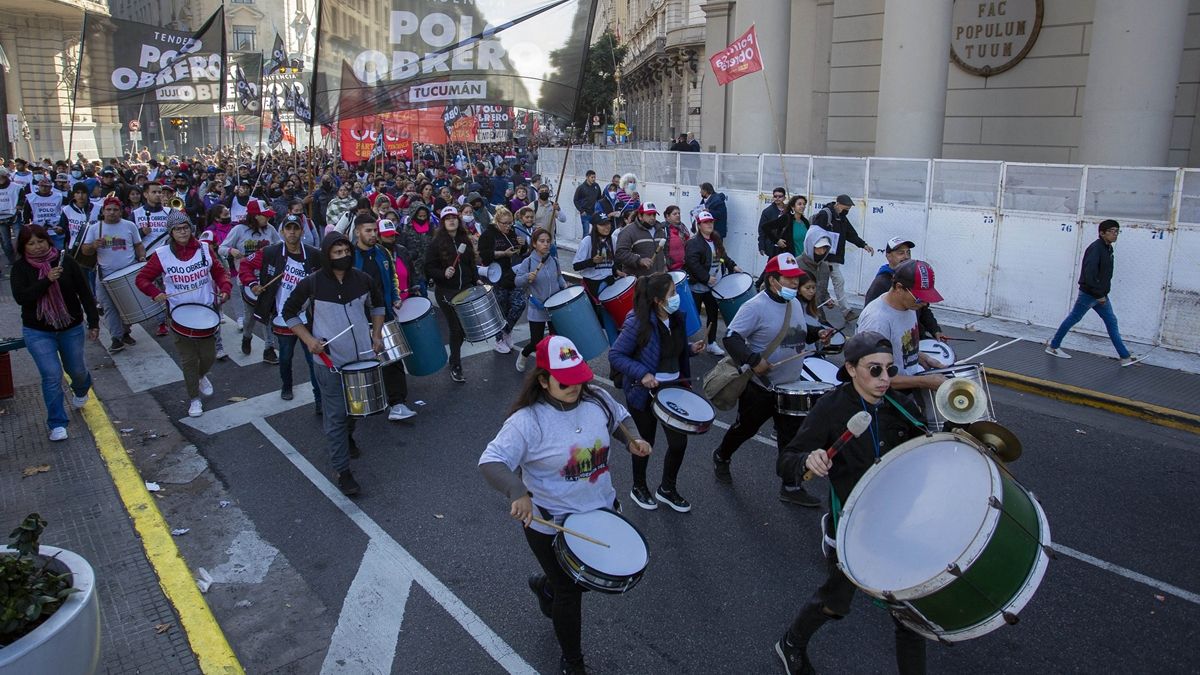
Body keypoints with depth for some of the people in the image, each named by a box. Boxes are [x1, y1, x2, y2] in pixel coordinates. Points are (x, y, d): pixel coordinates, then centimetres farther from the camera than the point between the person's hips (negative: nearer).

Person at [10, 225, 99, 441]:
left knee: (76, 369, 15)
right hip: (37, 332, -1)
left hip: (71, 328, 1)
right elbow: (20, 297, -20)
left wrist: (94, 322, -4)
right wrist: (47, 280, -31)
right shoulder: (21, 268, -8)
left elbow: (85, 293, -3)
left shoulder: (65, 261, -8)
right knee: (52, 375, -9)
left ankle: (81, 390, 52)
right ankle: (57, 424, 3)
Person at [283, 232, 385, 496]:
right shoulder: (311, 283, -14)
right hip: (330, 361, -4)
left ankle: (348, 437, 52)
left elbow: (377, 304, 15)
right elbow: (289, 312, -1)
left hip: (362, 356, 4)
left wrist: (376, 335, 6)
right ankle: (342, 471, 7)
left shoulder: (362, 279, -4)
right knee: (335, 416, -2)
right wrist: (309, 340, -12)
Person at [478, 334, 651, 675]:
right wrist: (517, 493, -47)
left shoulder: (596, 398, -9)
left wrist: (631, 439, -8)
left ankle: (545, 584, 59)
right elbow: (491, 462, -30)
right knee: (570, 594, 11)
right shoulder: (527, 421, -27)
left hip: (602, 508, 6)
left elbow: (617, 418, 12)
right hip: (551, 525, -6)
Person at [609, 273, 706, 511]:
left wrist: (691, 349, -3)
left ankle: (667, 489, 32)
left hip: (674, 387, 6)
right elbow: (615, 355, -17)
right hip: (645, 391, -5)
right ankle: (639, 488, 38)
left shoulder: (676, 318, -1)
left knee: (679, 442, 6)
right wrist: (642, 374, -27)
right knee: (646, 441, 13)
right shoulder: (638, 323, -22)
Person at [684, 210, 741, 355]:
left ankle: (711, 343, 26)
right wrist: (706, 278, -26)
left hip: (714, 286, 7)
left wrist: (732, 266, 9)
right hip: (698, 286, -7)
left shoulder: (716, 240, 9)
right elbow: (691, 263, -27)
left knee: (713, 314, 14)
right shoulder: (693, 243, -17)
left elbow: (723, 256, 24)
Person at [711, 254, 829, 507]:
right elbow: (731, 337, -24)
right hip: (760, 386, -6)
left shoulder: (795, 304, 6)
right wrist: (753, 361, -32)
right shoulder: (756, 306, -20)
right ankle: (721, 457, 42)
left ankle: (791, 487, 19)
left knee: (791, 437, 8)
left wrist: (817, 333, 4)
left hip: (791, 386, 6)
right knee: (745, 429, 14)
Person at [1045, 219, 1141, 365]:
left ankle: (1125, 357, 9)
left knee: (1111, 322, 7)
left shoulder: (1108, 248, 9)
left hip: (1100, 295, 9)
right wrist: (1099, 294, -23)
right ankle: (1053, 346, 19)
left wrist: (1102, 294, 11)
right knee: (1073, 319, 4)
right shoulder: (1095, 248, -19)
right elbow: (1089, 273, -27)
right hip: (1089, 294, -9)